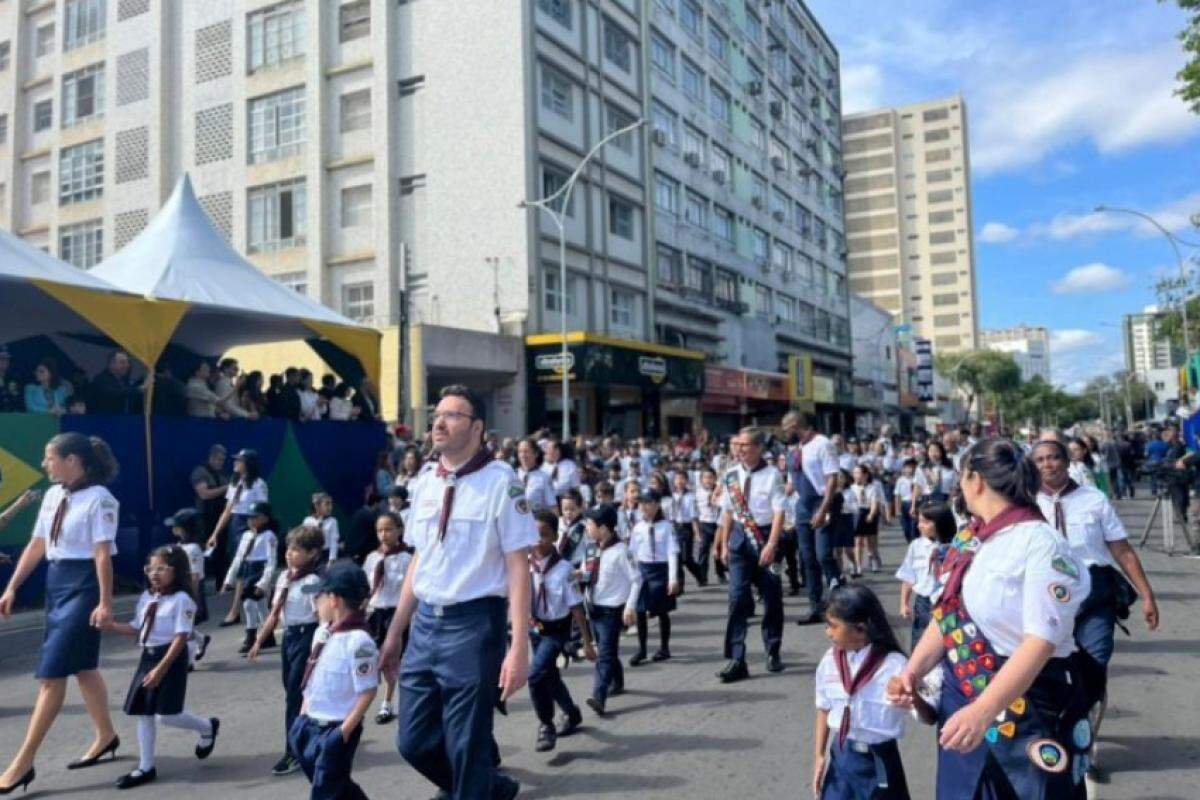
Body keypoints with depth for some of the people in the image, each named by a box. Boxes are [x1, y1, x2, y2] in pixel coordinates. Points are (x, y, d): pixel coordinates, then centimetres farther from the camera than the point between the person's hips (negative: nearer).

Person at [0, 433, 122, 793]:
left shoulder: (99, 499, -16)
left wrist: (105, 603, -22)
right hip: (56, 582, 9)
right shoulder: (53, 495, 9)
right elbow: (37, 545, 14)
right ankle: (106, 735, 33)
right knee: (81, 666, 17)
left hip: (83, 585, -9)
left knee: (51, 672, -6)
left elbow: (103, 554, -19)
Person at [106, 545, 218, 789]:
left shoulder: (181, 600, -16)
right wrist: (110, 625, 2)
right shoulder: (146, 598, 9)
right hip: (147, 657, 8)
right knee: (143, 713, 10)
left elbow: (181, 638, -20)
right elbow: (137, 628, 18)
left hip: (171, 659, -8)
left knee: (166, 715, -9)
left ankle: (208, 727, 20)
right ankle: (146, 768, 21)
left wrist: (161, 668, -26)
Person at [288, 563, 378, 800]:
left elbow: (368, 692, -23)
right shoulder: (322, 633, 3)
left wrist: (344, 731, -20)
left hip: (336, 730, -8)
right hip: (312, 725, 8)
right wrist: (303, 716, 15)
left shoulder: (357, 641, -25)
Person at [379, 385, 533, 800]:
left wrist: (519, 648, -17)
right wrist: (395, 632, 18)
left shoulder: (499, 480, -11)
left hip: (473, 624, -7)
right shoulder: (423, 482, 8)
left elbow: (518, 567, -12)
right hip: (425, 623, 7)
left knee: (467, 749, 4)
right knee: (413, 742, 15)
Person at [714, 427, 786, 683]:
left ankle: (773, 652, 29)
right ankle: (737, 660, -6)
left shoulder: (771, 475, -8)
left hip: (765, 537, -3)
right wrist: (724, 544, 9)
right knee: (738, 597, -7)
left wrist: (771, 545, -18)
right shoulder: (731, 475, 4)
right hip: (740, 537, 3)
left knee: (772, 597, 9)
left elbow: (779, 513, -11)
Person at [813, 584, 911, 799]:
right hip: (840, 754, 4)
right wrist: (818, 755, 6)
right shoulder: (830, 661, -4)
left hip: (878, 760, -4)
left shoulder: (893, 664, -17)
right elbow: (824, 710, 6)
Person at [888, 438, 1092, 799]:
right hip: (961, 701, 7)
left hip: (1024, 713, -6)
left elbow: (1041, 640, -23)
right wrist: (912, 672, -4)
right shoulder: (965, 540, 6)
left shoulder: (1041, 543, -17)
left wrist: (983, 711, -30)